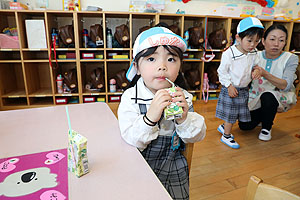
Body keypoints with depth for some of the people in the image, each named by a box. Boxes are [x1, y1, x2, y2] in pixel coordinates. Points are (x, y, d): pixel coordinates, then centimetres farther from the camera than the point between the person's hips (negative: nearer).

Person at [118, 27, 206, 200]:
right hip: (140, 169, -2)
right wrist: (150, 118, -41)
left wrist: (184, 118, -28)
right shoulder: (130, 98, -18)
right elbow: (131, 141, -24)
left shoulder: (183, 97, -9)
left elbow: (198, 136, -8)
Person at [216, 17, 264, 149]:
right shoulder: (229, 54, -20)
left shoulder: (254, 53, -1)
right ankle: (226, 136, 20)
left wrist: (256, 70, -9)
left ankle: (223, 126, 39)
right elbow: (222, 71, -14)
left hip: (244, 89, 7)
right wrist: (229, 85, -16)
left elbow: (255, 65, 14)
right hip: (230, 88, -6)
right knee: (230, 113, 2)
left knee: (240, 112, 17)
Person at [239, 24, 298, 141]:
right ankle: (263, 117, 25)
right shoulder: (257, 56, -7)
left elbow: (286, 85, -29)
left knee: (268, 96, -38)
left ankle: (267, 128, -8)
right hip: (256, 98, 3)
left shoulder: (290, 59, -15)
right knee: (244, 126, -10)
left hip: (280, 98, -2)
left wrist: (265, 74, -43)